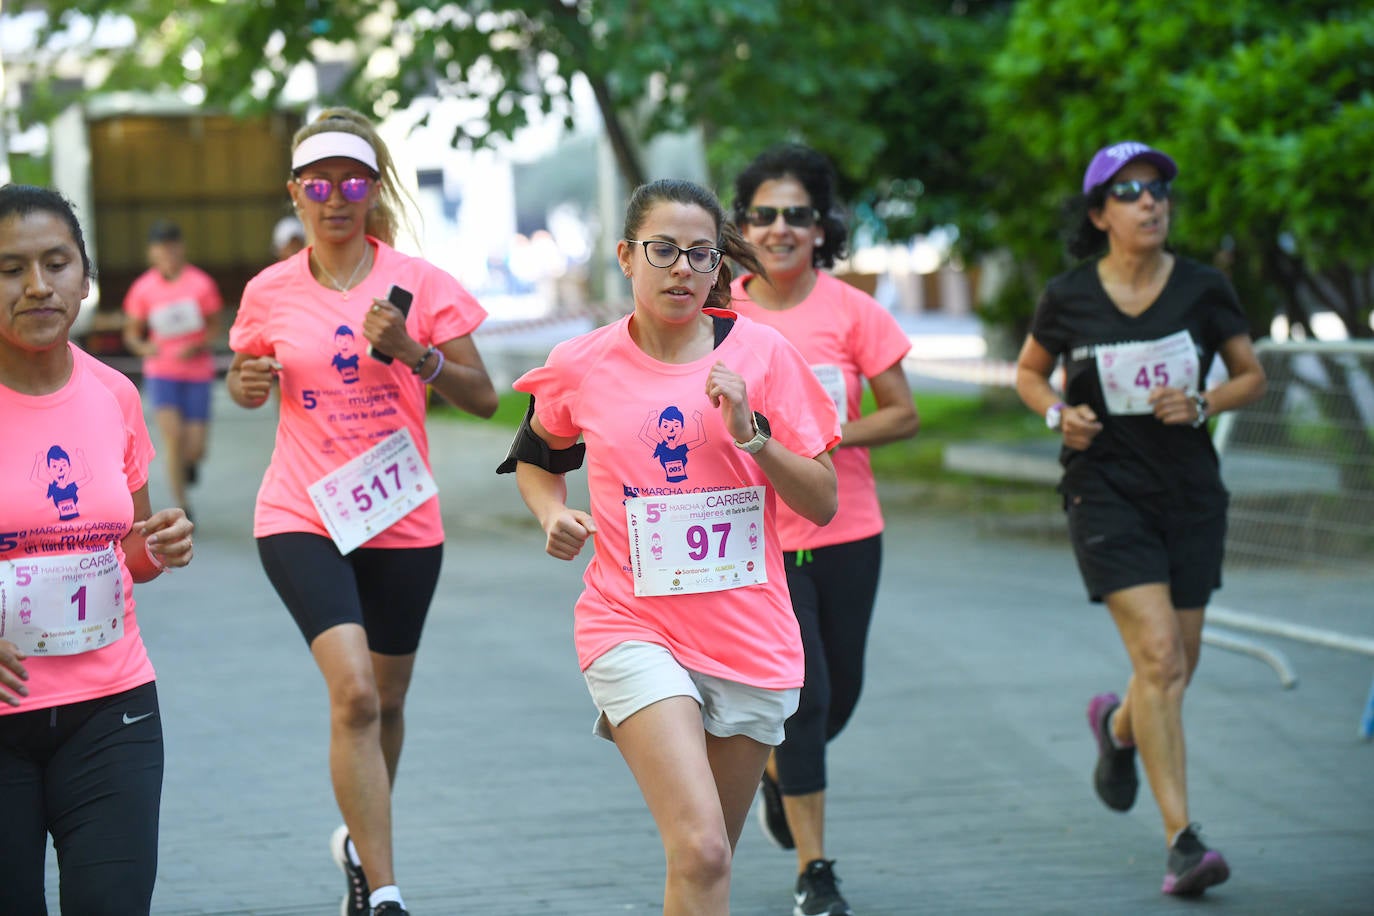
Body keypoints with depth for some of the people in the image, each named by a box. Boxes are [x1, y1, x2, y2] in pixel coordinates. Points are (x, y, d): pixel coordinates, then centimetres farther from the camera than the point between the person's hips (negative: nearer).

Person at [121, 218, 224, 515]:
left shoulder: (201, 284, -6)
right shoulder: (143, 288, -2)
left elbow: (214, 328, 2)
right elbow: (131, 333, 6)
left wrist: (196, 347, -17)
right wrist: (143, 347, -16)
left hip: (197, 371, 0)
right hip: (161, 372, 0)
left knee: (195, 447, -2)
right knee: (172, 434, -16)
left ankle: (190, 460, 39)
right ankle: (181, 507, -7)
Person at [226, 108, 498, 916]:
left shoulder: (418, 283, -3)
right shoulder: (270, 293, 1)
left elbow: (483, 397, -2)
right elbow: (246, 383, 17)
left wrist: (412, 352, -18)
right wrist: (246, 383, -6)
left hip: (402, 519, 2)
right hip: (302, 516, -1)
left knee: (386, 699, 14)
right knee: (353, 690, -20)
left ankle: (362, 840, 43)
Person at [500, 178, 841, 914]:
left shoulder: (760, 353, -1)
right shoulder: (583, 367, 0)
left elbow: (822, 503, 0)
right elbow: (533, 459, 21)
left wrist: (751, 434, -15)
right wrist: (552, 515, 1)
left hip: (749, 633, 2)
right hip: (633, 626, -2)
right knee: (700, 851, -20)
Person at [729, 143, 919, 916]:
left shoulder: (851, 312, -5)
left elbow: (903, 415, -4)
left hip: (846, 533, 2)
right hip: (760, 536, -2)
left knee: (840, 692, 12)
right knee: (802, 693, -8)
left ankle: (782, 771, 46)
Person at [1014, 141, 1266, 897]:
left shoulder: (1203, 290, -1)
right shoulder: (1069, 298, -4)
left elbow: (1251, 376, 9)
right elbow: (1028, 372, 13)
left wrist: (1202, 404, -10)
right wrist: (1058, 412, -8)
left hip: (1191, 492, 3)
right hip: (1107, 489, -3)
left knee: (1179, 664, 11)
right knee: (1158, 656, -16)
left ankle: (1117, 727, 48)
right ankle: (1182, 839, -14)